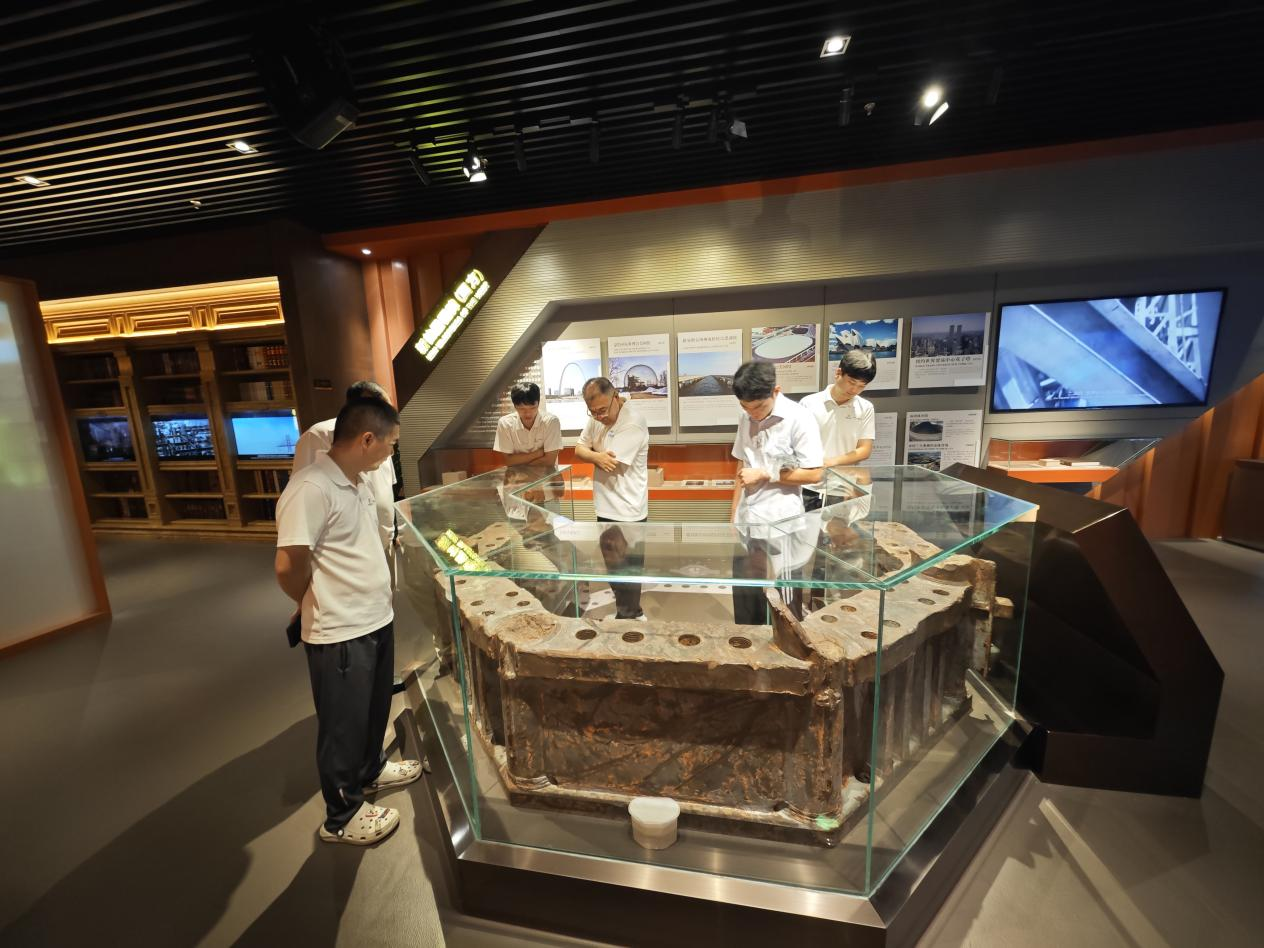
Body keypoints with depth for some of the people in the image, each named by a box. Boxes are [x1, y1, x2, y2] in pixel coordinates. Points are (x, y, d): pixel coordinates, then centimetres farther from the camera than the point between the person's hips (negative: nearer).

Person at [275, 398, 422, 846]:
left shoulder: (358, 481, 4)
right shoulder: (311, 489, -25)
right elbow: (288, 567, -24)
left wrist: (373, 603, 10)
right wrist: (320, 607, -5)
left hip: (376, 619, 8)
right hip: (340, 633, -8)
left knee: (374, 710, 27)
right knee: (343, 723, 13)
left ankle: (371, 770, 51)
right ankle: (342, 816, 35)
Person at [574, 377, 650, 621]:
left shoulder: (633, 424, -23)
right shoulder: (597, 417, 4)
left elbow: (610, 463, -25)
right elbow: (579, 448, 5)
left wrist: (589, 453, -5)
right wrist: (596, 456, -17)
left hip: (627, 512, -8)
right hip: (606, 507, 9)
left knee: (627, 570, 8)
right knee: (613, 566, 22)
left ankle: (628, 616, 28)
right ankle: (630, 611, 41)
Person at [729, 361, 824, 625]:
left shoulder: (799, 419, -12)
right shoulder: (747, 419, 6)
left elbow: (814, 474, -12)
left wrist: (764, 474, -12)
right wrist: (733, 515, 10)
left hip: (780, 524, -6)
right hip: (747, 521, 6)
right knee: (744, 594, 15)